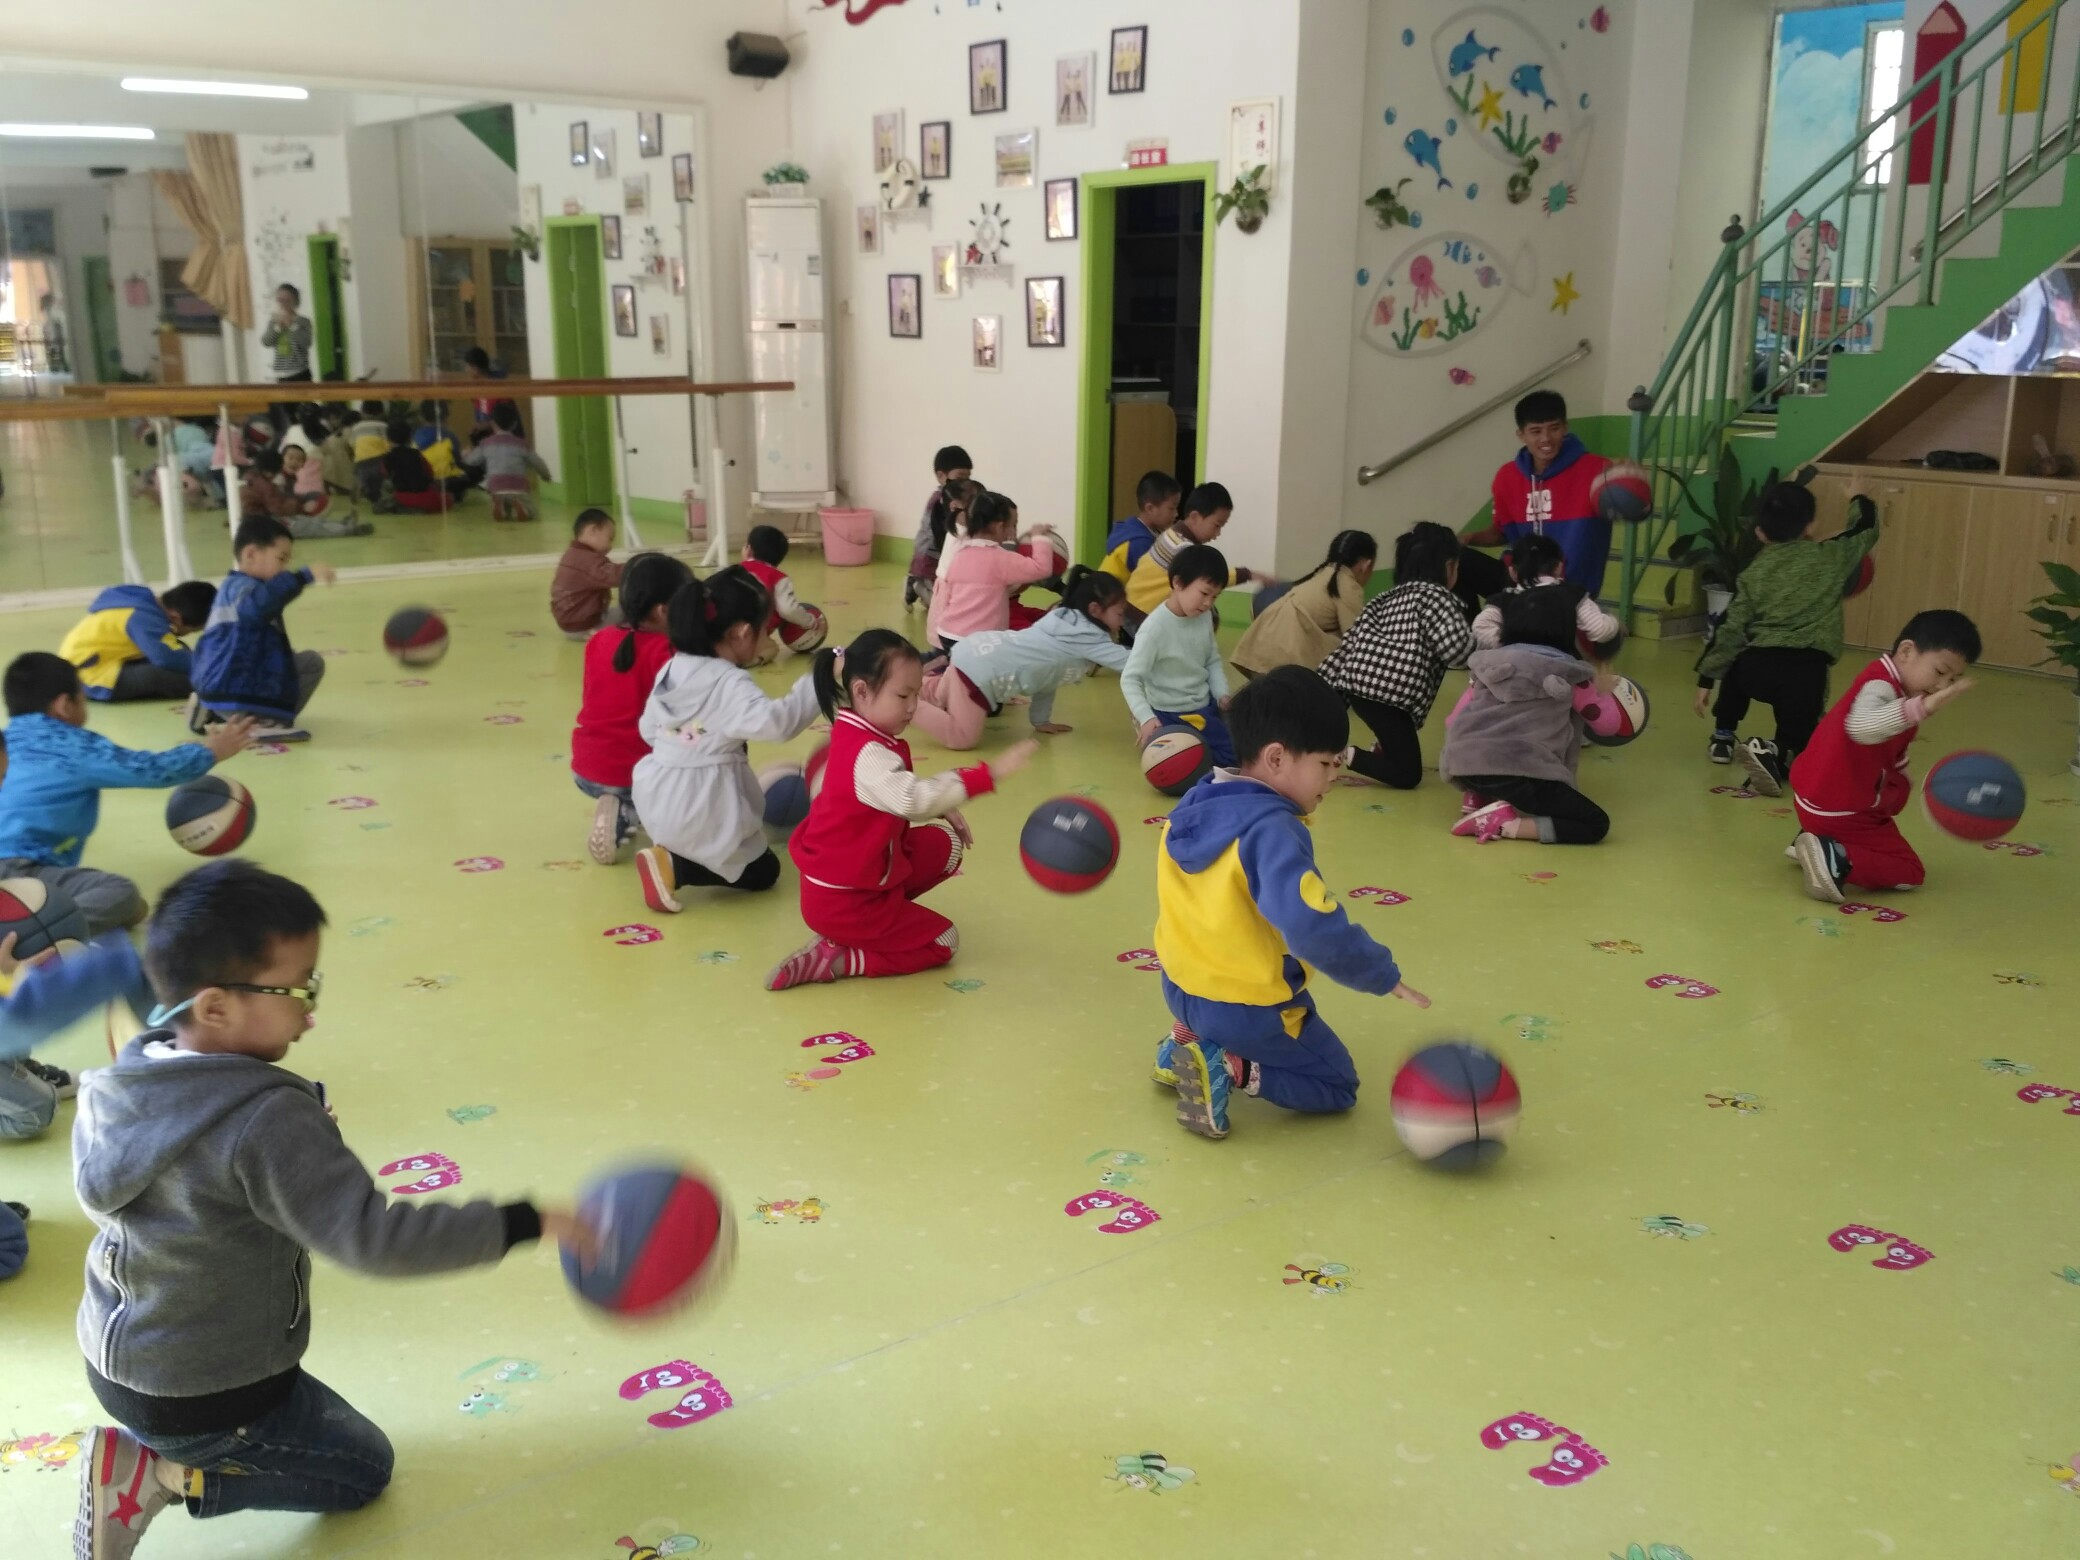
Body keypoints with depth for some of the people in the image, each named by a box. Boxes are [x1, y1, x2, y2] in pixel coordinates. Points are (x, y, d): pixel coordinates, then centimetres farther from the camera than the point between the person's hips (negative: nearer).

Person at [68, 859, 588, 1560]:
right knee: (364, 1468, 16)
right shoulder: (267, 1122, -32)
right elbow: (370, 1236, -38)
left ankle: (140, 1446, 12)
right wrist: (525, 1224, -36)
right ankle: (162, 1475, 1)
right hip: (212, 1399, -8)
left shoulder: (119, 1081, -8)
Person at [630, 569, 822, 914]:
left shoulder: (671, 669, 5)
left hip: (657, 797, 8)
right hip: (699, 810, -8)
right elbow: (775, 721, -34)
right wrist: (818, 683, -29)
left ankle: (674, 854, 1)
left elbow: (648, 730, 15)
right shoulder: (729, 683, -20)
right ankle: (674, 867, -6)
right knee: (762, 871, 12)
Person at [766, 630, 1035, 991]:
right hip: (843, 903, -10)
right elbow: (913, 798, -47)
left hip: (845, 873, 10)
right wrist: (989, 774, -51)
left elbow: (896, 795, 19)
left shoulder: (857, 736, 3)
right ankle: (835, 959, -5)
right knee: (943, 941, 4)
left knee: (946, 843, 16)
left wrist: (942, 810, 5)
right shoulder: (868, 756, -30)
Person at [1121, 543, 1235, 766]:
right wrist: (1146, 719, -34)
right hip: (1170, 716, -7)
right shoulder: (1155, 627, -24)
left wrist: (1222, 694, -4)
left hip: (1204, 707, 7)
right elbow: (1130, 679, -23)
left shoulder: (1205, 617, -3)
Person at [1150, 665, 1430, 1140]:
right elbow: (1313, 929, -39)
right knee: (1337, 1087, 12)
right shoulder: (1272, 831, -29)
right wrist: (1383, 976, -27)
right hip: (1251, 1010, -8)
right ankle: (1229, 1068, -8)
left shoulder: (1194, 804, -4)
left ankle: (1186, 1039, 14)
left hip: (1179, 989, 8)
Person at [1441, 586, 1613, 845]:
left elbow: (1453, 722, 19)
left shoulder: (1489, 663, 17)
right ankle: (1506, 825, -12)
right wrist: (1602, 689, 42)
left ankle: (1484, 797, 13)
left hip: (1463, 765, 5)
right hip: (1518, 772, -5)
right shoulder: (1569, 676, 10)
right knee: (1596, 824, 3)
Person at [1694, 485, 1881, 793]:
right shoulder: (1831, 557, 10)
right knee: (1797, 748, 13)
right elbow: (1867, 528, 29)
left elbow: (1730, 630, 6)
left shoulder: (1753, 573, 11)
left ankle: (1723, 737, 34)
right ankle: (1774, 754, -22)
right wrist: (1859, 500, 51)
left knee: (1734, 663, 38)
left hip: (1757, 668, 2)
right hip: (1807, 671, -1)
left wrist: (1706, 679, 10)